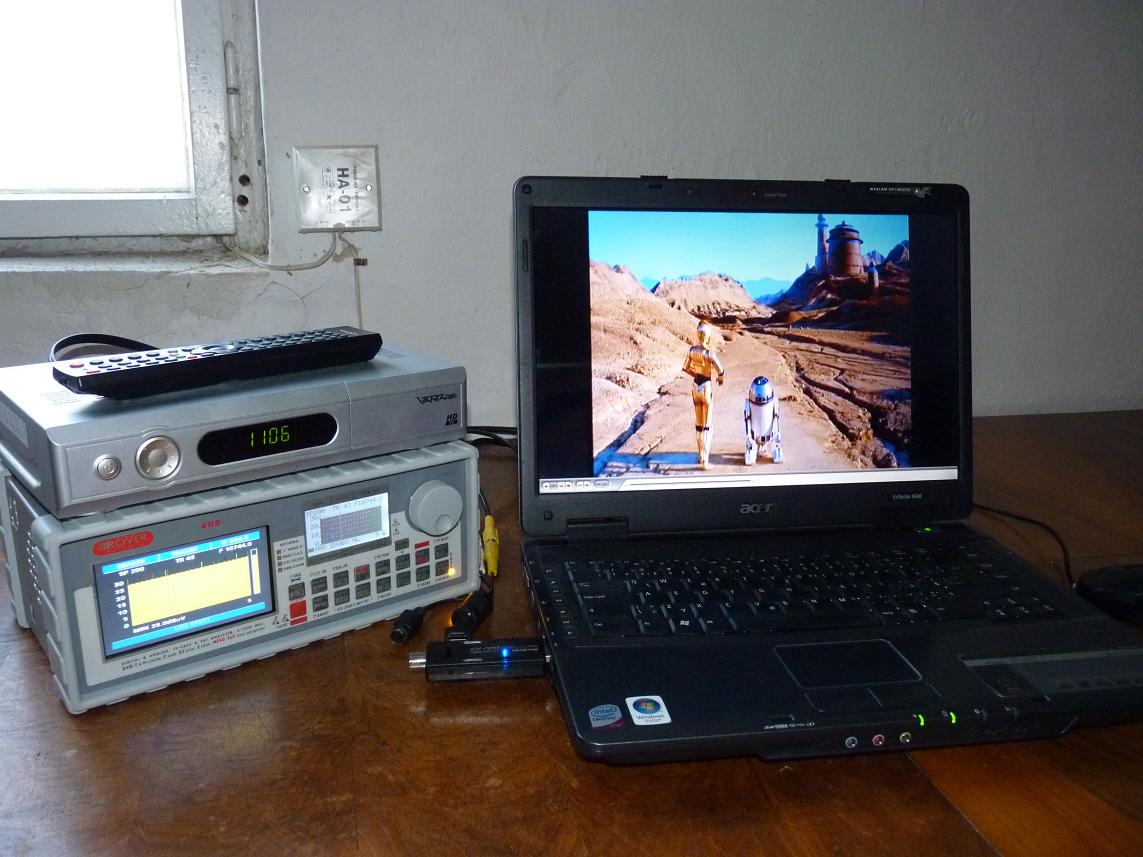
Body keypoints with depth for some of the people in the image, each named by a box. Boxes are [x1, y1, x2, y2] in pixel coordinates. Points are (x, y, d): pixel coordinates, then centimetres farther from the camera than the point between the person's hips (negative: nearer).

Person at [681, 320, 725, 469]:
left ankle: (701, 455, 26)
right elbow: (721, 371, -24)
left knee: (698, 423, 16)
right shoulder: (709, 352, -19)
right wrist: (720, 378, -2)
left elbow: (685, 368, 9)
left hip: (695, 387, 6)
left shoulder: (692, 350, -1)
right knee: (707, 425, -1)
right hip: (707, 388, -6)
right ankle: (705, 460, -2)